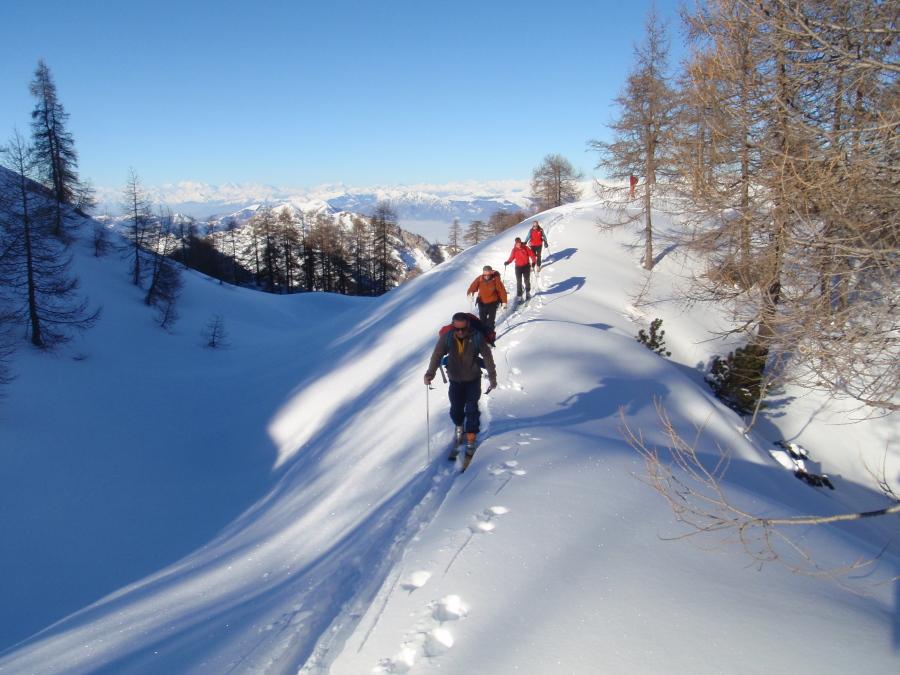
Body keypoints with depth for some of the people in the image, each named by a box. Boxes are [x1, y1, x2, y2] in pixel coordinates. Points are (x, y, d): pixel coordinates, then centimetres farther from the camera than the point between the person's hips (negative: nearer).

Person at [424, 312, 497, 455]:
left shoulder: (476, 338, -21)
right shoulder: (446, 338, -18)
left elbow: (487, 356, -11)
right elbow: (437, 355, -18)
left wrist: (492, 376, -6)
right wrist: (430, 374, -31)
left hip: (473, 380, -2)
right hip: (455, 380, 2)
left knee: (471, 409, -6)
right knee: (455, 409, 8)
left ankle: (471, 440, 8)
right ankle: (459, 426, 41)